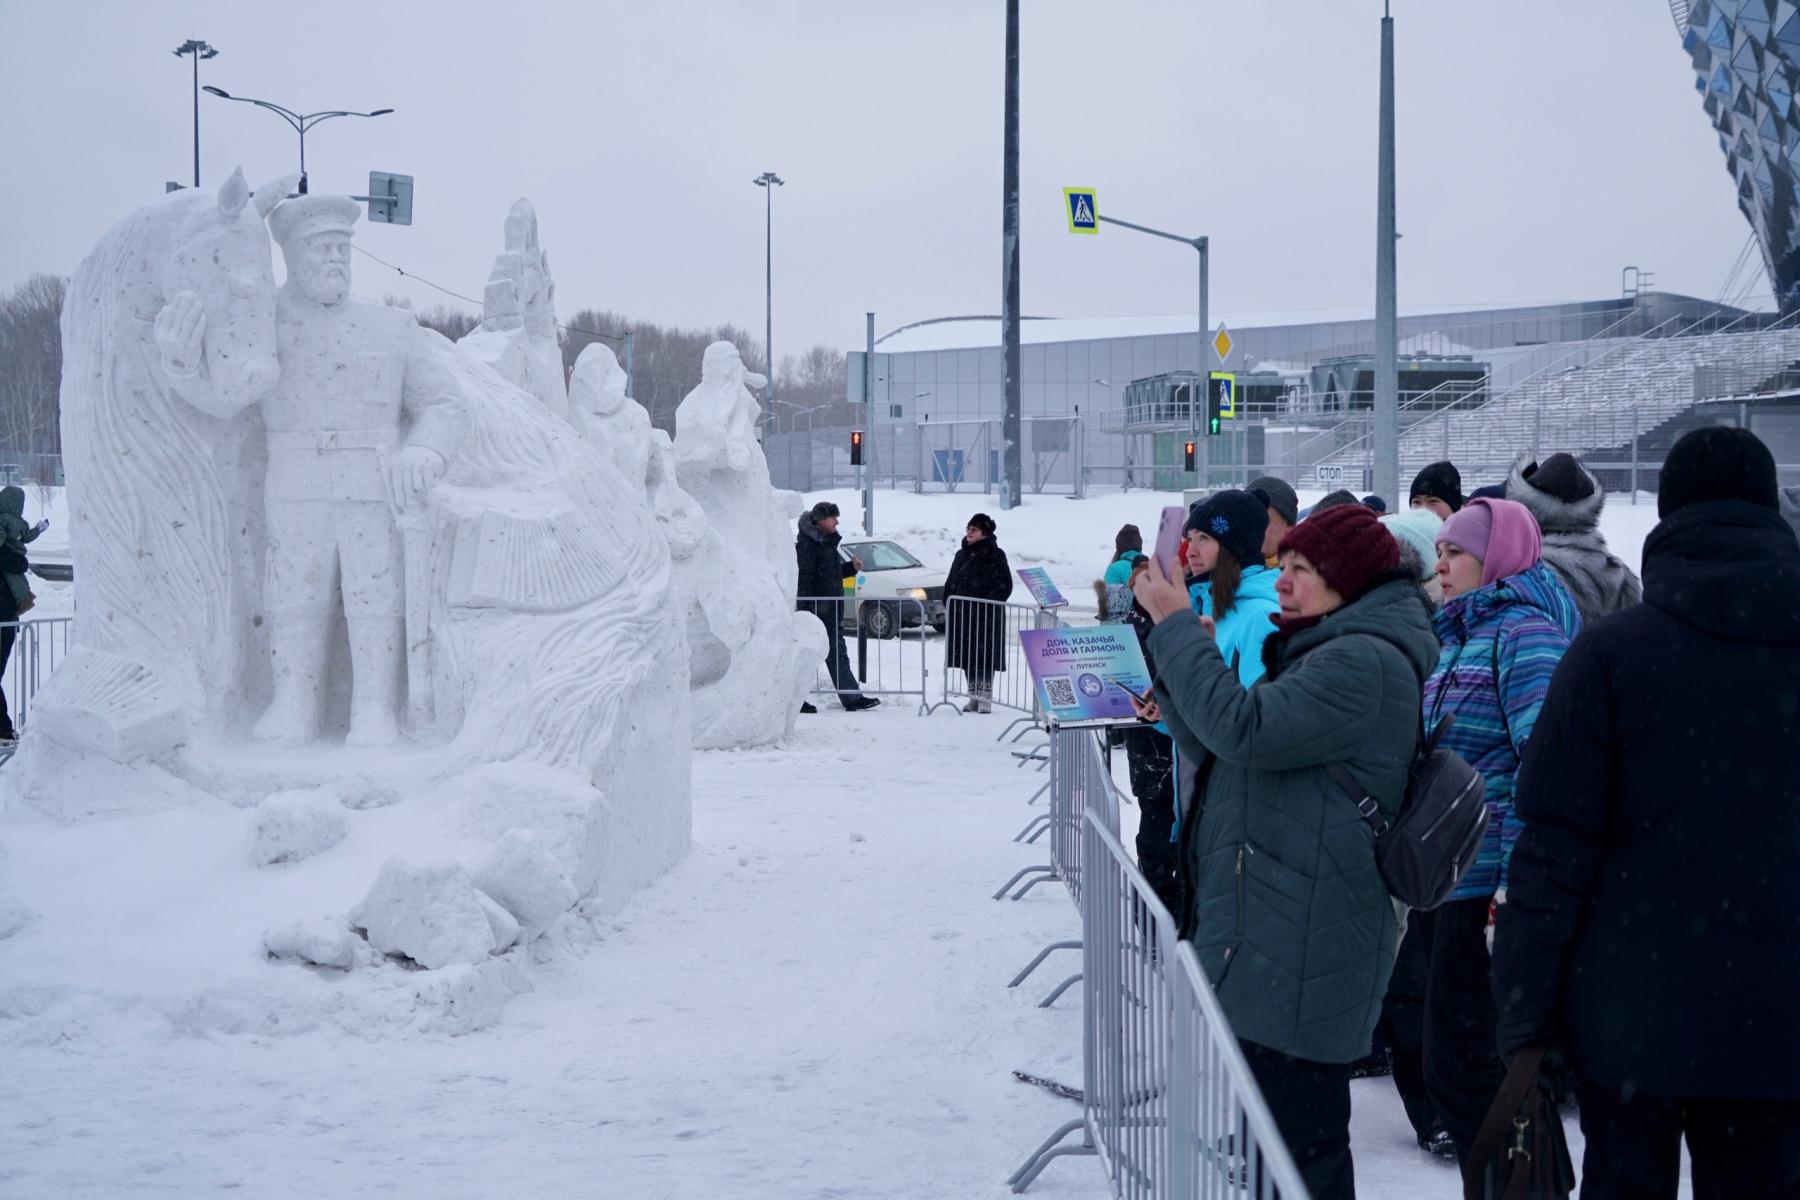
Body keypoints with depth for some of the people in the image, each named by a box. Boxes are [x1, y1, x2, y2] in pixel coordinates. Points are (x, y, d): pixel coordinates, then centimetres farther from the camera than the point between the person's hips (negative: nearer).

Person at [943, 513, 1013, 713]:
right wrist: (949, 607, 8)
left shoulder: (995, 555, -4)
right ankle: (974, 697, 16)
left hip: (986, 616, -6)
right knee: (966, 657, 8)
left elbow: (1005, 585, -7)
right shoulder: (962, 554, 15)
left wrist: (987, 604, -15)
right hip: (963, 616, 6)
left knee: (985, 657, -7)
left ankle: (985, 698, -3)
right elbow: (950, 583, 20)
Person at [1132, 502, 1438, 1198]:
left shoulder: (1365, 661, -15)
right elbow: (1221, 752, 21)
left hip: (1298, 953, -11)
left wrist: (1177, 630, -15)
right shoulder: (1328, 652, 20)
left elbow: (1243, 728, -23)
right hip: (1265, 931, 11)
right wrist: (1184, 651, 7)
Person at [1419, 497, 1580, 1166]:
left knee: (1457, 1060, -8)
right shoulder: (1461, 634, 16)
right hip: (1451, 872, 10)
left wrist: (1518, 883, -26)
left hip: (1488, 878, -10)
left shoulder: (1523, 631, -13)